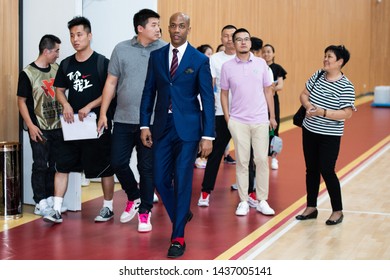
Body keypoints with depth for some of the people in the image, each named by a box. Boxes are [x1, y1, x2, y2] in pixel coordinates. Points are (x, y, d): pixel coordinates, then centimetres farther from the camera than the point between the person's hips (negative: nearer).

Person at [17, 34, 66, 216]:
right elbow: (21, 101, -7)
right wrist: (31, 126, -14)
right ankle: (40, 204, 8)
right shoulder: (27, 73, -9)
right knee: (40, 166, 0)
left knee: (55, 165, 11)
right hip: (40, 129, -5)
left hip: (58, 126, 5)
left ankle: (50, 199, 22)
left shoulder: (57, 69, 5)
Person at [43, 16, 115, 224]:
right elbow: (59, 89, 13)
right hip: (72, 123, 4)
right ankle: (56, 210, 2)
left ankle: (108, 207, 20)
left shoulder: (102, 63, -6)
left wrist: (89, 107, -19)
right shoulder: (66, 64, 8)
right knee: (62, 165, -1)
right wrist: (66, 105, -8)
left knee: (104, 167, 5)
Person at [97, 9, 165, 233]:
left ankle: (145, 211, 19)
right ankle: (134, 197, 31)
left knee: (147, 167, 4)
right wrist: (103, 113, 5)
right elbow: (111, 83, 7)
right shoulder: (121, 50, 3)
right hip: (123, 120, 2)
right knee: (118, 162, 5)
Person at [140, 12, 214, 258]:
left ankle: (178, 236, 8)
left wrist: (208, 135, -9)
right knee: (161, 179, 5)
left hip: (188, 127, -3)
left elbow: (208, 99, -4)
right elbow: (149, 91, 9)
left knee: (182, 181, -3)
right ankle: (182, 215, 31)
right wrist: (145, 124, 2)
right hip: (162, 126, 3)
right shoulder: (156, 56, 7)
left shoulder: (200, 60, -2)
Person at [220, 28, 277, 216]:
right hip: (238, 121, -1)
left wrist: (272, 116, 7)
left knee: (262, 160, 2)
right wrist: (227, 118, 0)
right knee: (242, 161, 3)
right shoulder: (227, 67, 0)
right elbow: (224, 94, 6)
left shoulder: (261, 63, 3)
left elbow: (268, 90, 8)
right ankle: (243, 201, 11)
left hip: (260, 120, 1)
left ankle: (262, 201, 12)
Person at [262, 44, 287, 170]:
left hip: (272, 100, 0)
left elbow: (281, 85, -9)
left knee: (273, 128, 1)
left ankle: (274, 157, 12)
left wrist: (274, 88, -30)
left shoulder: (277, 68, 1)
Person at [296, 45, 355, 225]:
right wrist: (308, 106, -12)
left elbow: (346, 114, -20)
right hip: (309, 131, 6)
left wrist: (322, 112, -27)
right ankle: (311, 207, 25)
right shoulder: (317, 76, 2)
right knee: (311, 170, 13)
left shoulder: (346, 86, -15)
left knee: (327, 171, -4)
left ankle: (337, 211, 12)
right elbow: (303, 95, 9)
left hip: (329, 136, -6)